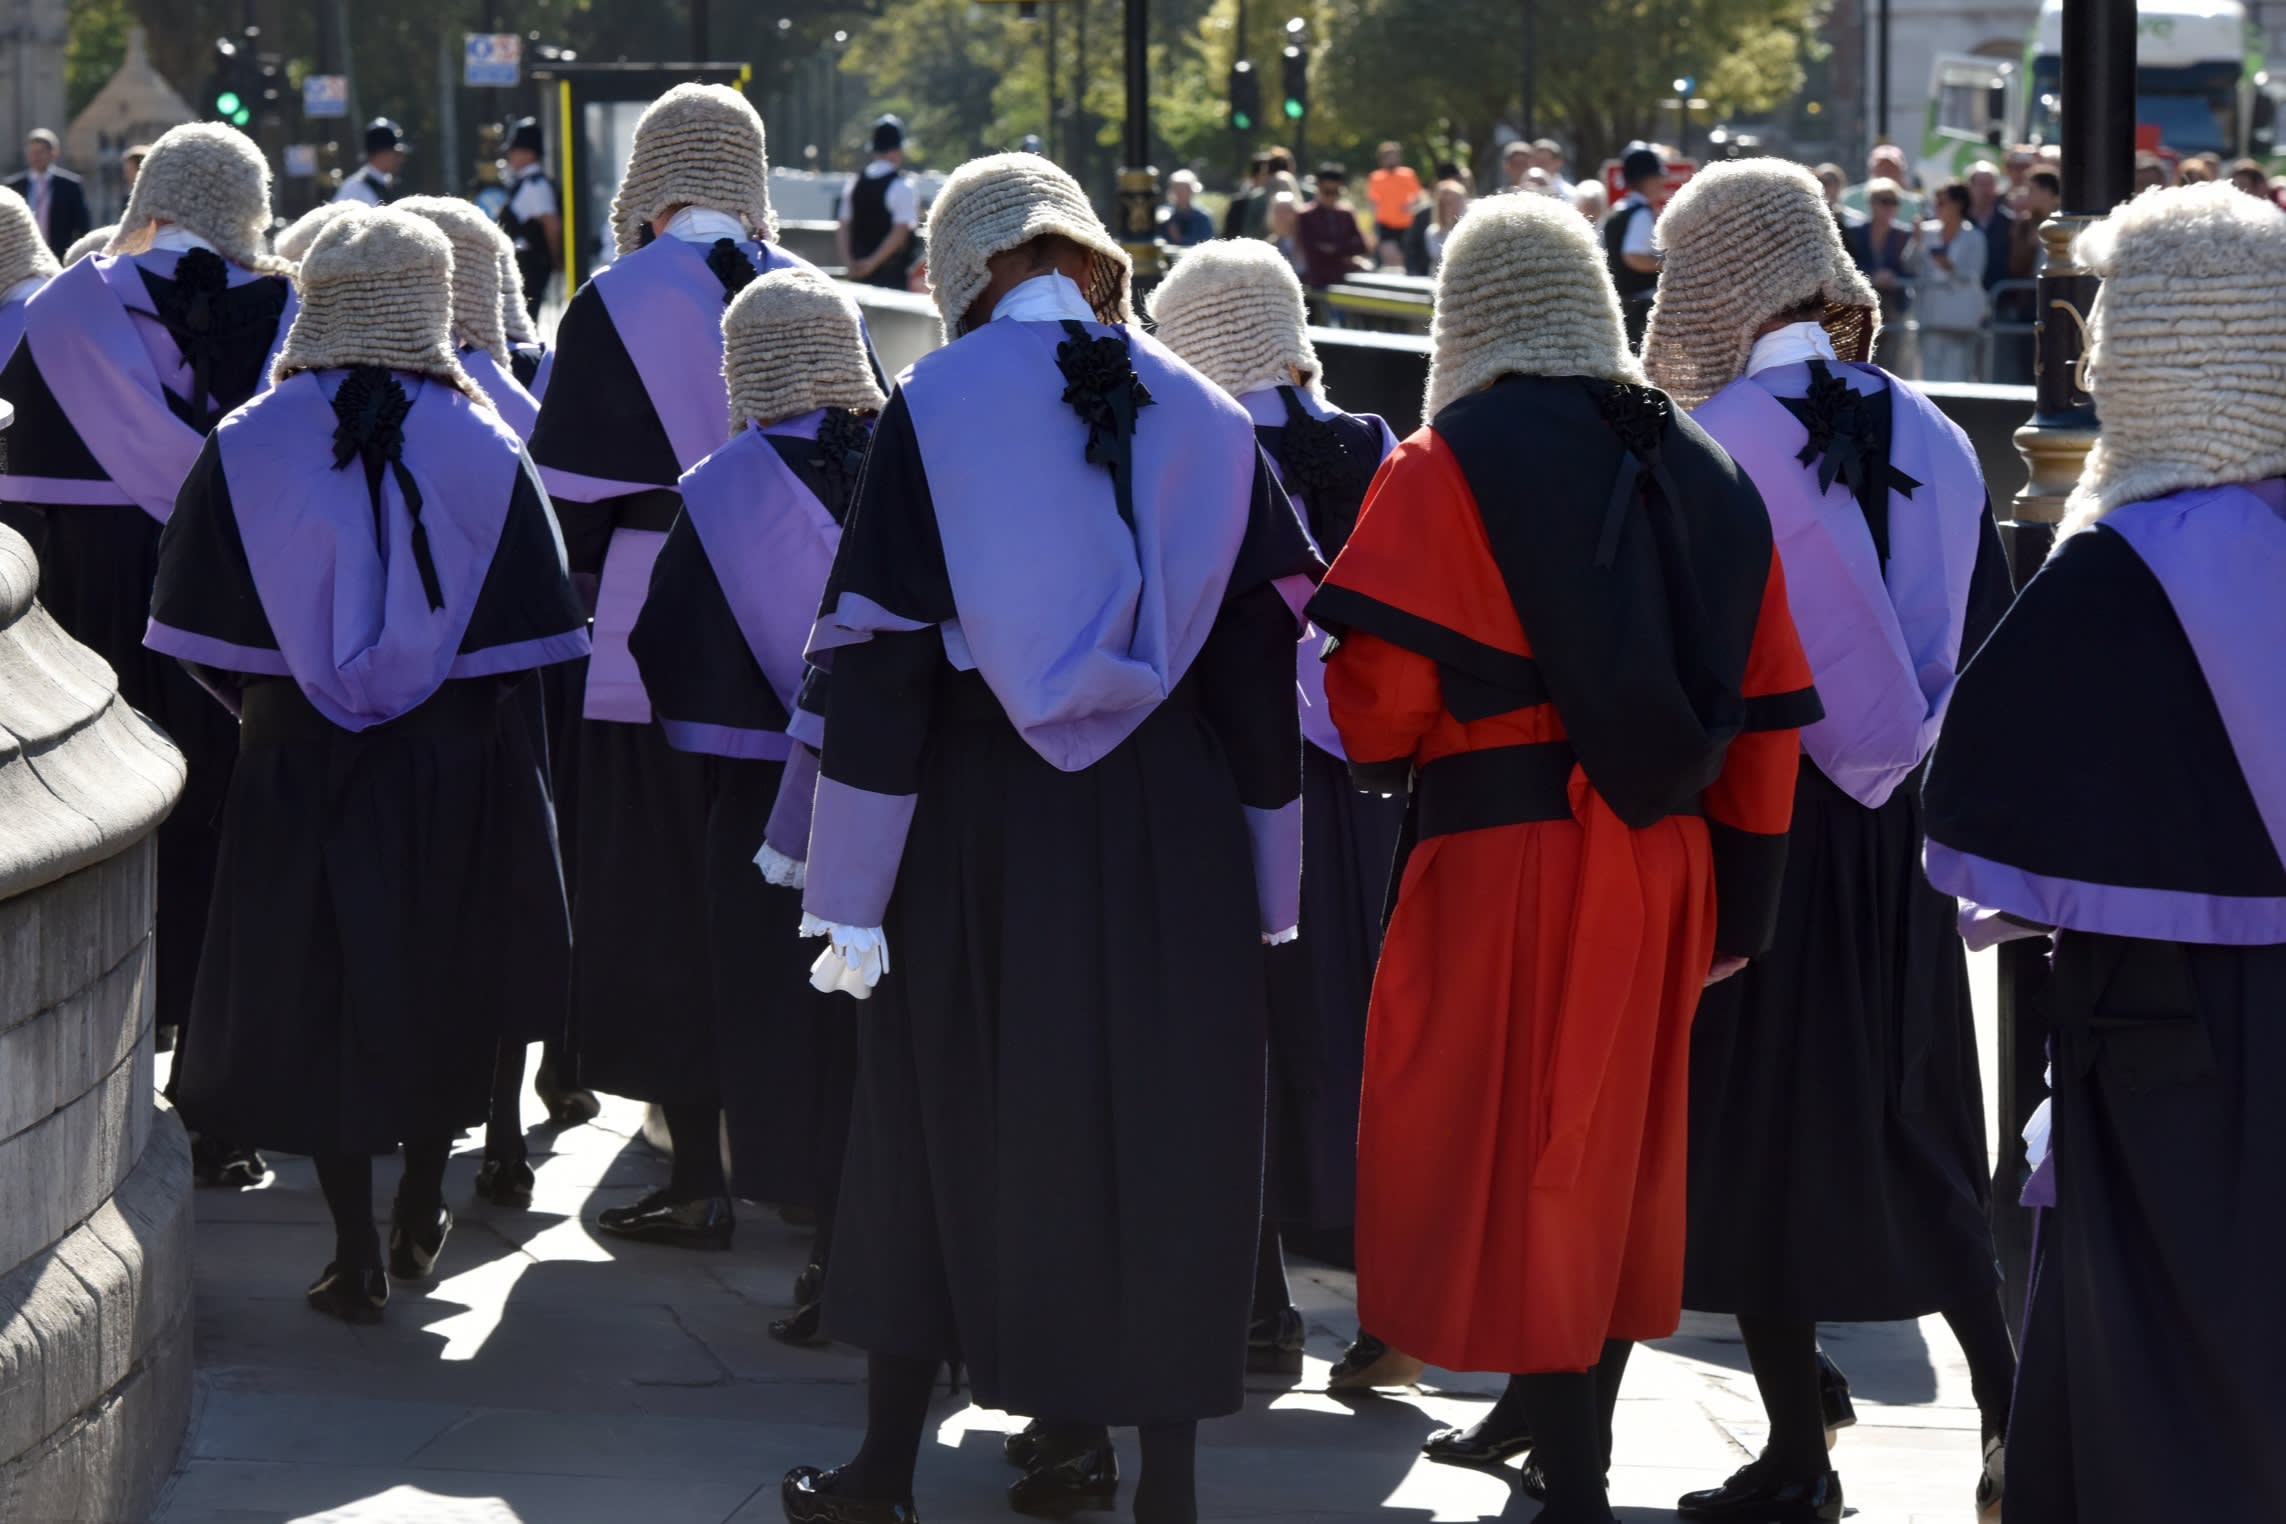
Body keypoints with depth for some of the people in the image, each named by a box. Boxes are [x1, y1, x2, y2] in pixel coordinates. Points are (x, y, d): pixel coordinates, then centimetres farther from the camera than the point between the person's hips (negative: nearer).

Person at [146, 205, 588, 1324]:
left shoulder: (247, 446, -8)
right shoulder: (485, 448, -7)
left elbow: (200, 630, -4)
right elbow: (531, 634, -4)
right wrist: (460, 713, 12)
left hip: (296, 767, -1)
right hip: (456, 770, 1)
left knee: (318, 992, 7)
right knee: (443, 982, 19)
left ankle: (356, 1254, 6)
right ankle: (418, 1210, 27)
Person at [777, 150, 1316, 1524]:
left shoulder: (937, 409, -7)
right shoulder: (1206, 418, 3)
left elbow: (881, 654, -9)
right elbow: (1265, 658, 5)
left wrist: (854, 893, -6)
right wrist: (1263, 895, 11)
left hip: (986, 831, -1)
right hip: (1175, 837, 2)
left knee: (951, 1133, 12)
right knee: (1163, 1142, 7)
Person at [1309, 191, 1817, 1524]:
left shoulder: (1454, 464, -8)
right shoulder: (1708, 475, 10)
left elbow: (1380, 691, -15)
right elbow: (1767, 719, 9)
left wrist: (1382, 754, 8)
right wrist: (1738, 908, 15)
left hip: (1505, 856, -6)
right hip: (1662, 862, 6)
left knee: (1507, 1156, 1)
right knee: (1614, 1146, 18)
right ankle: (1560, 1417, 33)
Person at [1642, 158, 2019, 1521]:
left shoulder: (1707, 448, -14)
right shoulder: (1930, 439, 2)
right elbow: (1988, 649, 7)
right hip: (1897, 839, 4)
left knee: (1759, 1132, 6)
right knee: (1909, 1129, 16)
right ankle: (2007, 1395, 7)